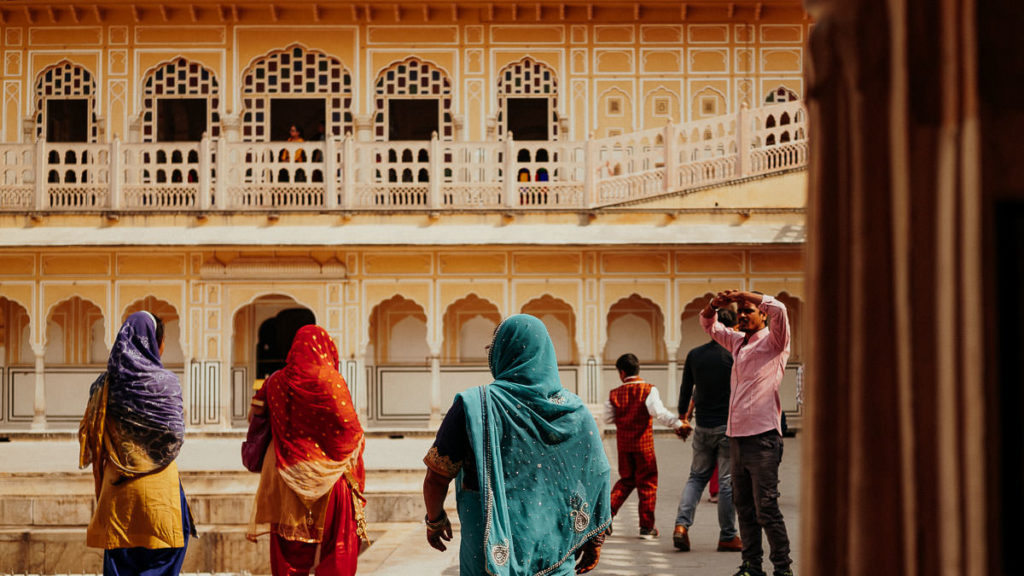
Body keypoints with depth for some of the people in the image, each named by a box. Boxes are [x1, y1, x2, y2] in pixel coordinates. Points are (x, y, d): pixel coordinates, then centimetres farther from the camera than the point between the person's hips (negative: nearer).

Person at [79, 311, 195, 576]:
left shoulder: (106, 383, 3)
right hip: (157, 485, -4)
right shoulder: (166, 382, -9)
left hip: (117, 484, 4)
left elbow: (88, 432, 6)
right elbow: (175, 435, -8)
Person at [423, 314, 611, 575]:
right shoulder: (575, 410, -1)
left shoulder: (474, 405, -11)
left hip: (493, 551, -2)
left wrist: (435, 520, 12)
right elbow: (598, 478, 2)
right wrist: (595, 541, 14)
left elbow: (437, 477, -6)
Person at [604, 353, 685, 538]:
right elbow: (659, 412, -22)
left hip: (623, 443, 3)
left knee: (626, 480, 20)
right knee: (647, 482, 5)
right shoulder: (648, 390, -8)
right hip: (644, 442, -3)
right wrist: (677, 424, -24)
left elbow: (608, 419, 6)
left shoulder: (615, 394, 1)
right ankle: (647, 526, 7)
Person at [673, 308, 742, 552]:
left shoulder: (694, 355, 3)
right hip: (728, 425, -4)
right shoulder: (735, 356, -10)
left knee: (697, 476, 15)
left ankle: (682, 524, -1)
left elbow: (686, 390, 11)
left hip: (703, 427, 4)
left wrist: (683, 417, 25)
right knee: (728, 481, 3)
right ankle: (727, 537, 9)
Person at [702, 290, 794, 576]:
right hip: (736, 436, 7)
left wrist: (741, 294, -12)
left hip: (762, 437, -7)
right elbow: (709, 324, 28)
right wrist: (715, 303, 6)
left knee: (766, 509, -7)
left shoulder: (773, 342, -3)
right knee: (744, 507, 11)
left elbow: (778, 309, -22)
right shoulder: (738, 341, 16)